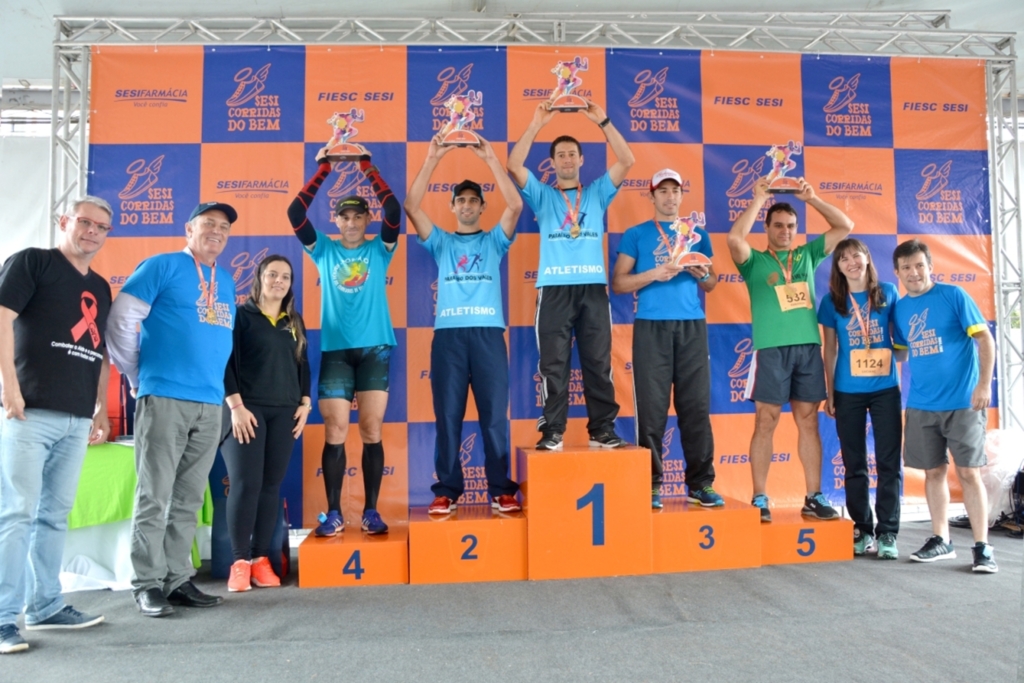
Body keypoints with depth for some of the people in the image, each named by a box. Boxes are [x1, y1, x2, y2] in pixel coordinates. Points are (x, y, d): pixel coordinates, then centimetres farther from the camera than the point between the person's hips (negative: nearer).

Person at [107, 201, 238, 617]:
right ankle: (148, 584, 8)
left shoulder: (226, 282, 17)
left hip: (210, 403, 6)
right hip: (164, 398, -6)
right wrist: (137, 376, -1)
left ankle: (177, 579, 18)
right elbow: (121, 320, -5)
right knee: (154, 496, -2)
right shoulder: (162, 266, -1)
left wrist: (217, 381, 14)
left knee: (189, 500, 10)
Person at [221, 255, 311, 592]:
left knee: (271, 485, 3)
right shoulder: (240, 315, 2)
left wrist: (305, 403, 7)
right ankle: (240, 561, 0)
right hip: (246, 409, -4)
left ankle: (261, 558, 9)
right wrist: (235, 405, -13)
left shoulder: (294, 322, 17)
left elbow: (303, 364, 19)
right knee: (246, 484, -8)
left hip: (284, 412, 5)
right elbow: (224, 362, -5)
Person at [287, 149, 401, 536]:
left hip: (375, 349, -1)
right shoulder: (324, 251, 11)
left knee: (371, 430, 0)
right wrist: (323, 170, -2)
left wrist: (367, 168, -5)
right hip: (334, 350, 1)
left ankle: (371, 511, 8)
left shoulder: (379, 250, 9)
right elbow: (296, 213, 0)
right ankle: (334, 514, 8)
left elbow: (393, 211, -5)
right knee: (334, 432, 0)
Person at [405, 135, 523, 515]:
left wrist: (491, 160, -3)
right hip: (448, 334, 1)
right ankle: (447, 491, 10)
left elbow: (515, 205, -1)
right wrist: (432, 159, -2)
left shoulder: (494, 241, 15)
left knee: (495, 416, -1)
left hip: (488, 333, -1)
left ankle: (501, 490, 7)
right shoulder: (440, 242, 16)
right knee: (447, 416, 2)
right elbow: (411, 206, 3)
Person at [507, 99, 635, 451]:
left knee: (598, 362, 2)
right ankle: (552, 431, 3)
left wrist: (602, 121, -1)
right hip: (554, 289, -1)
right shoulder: (542, 195, 15)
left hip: (593, 288, 1)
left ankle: (602, 429, 7)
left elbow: (627, 161, 4)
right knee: (553, 364, -2)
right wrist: (537, 123, -6)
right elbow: (514, 166, 0)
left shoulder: (597, 193, 17)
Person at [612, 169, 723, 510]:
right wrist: (654, 274, -13)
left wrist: (703, 275, -5)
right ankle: (652, 484, 5)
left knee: (697, 406, 1)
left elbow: (712, 284, 17)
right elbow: (618, 283, 0)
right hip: (652, 327, -2)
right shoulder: (636, 235, 8)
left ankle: (700, 483, 10)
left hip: (692, 326, 3)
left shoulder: (697, 234, 17)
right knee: (652, 408, -3)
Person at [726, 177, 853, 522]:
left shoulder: (807, 254, 17)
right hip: (772, 349, -3)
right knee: (766, 421, -3)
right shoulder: (755, 260, 6)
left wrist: (812, 198, 7)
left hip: (808, 347, 4)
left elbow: (845, 226, 15)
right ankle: (759, 499, 1)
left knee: (808, 421, 6)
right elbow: (734, 238, -14)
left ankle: (814, 498, 11)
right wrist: (758, 199, -7)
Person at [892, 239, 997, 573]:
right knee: (933, 471, 10)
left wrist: (984, 384, -15)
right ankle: (941, 540, 21)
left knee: (969, 472, -3)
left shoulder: (954, 295, -6)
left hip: (962, 402, -4)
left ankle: (982, 546, 7)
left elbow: (985, 338, -8)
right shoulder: (899, 309, 7)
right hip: (921, 406, 4)